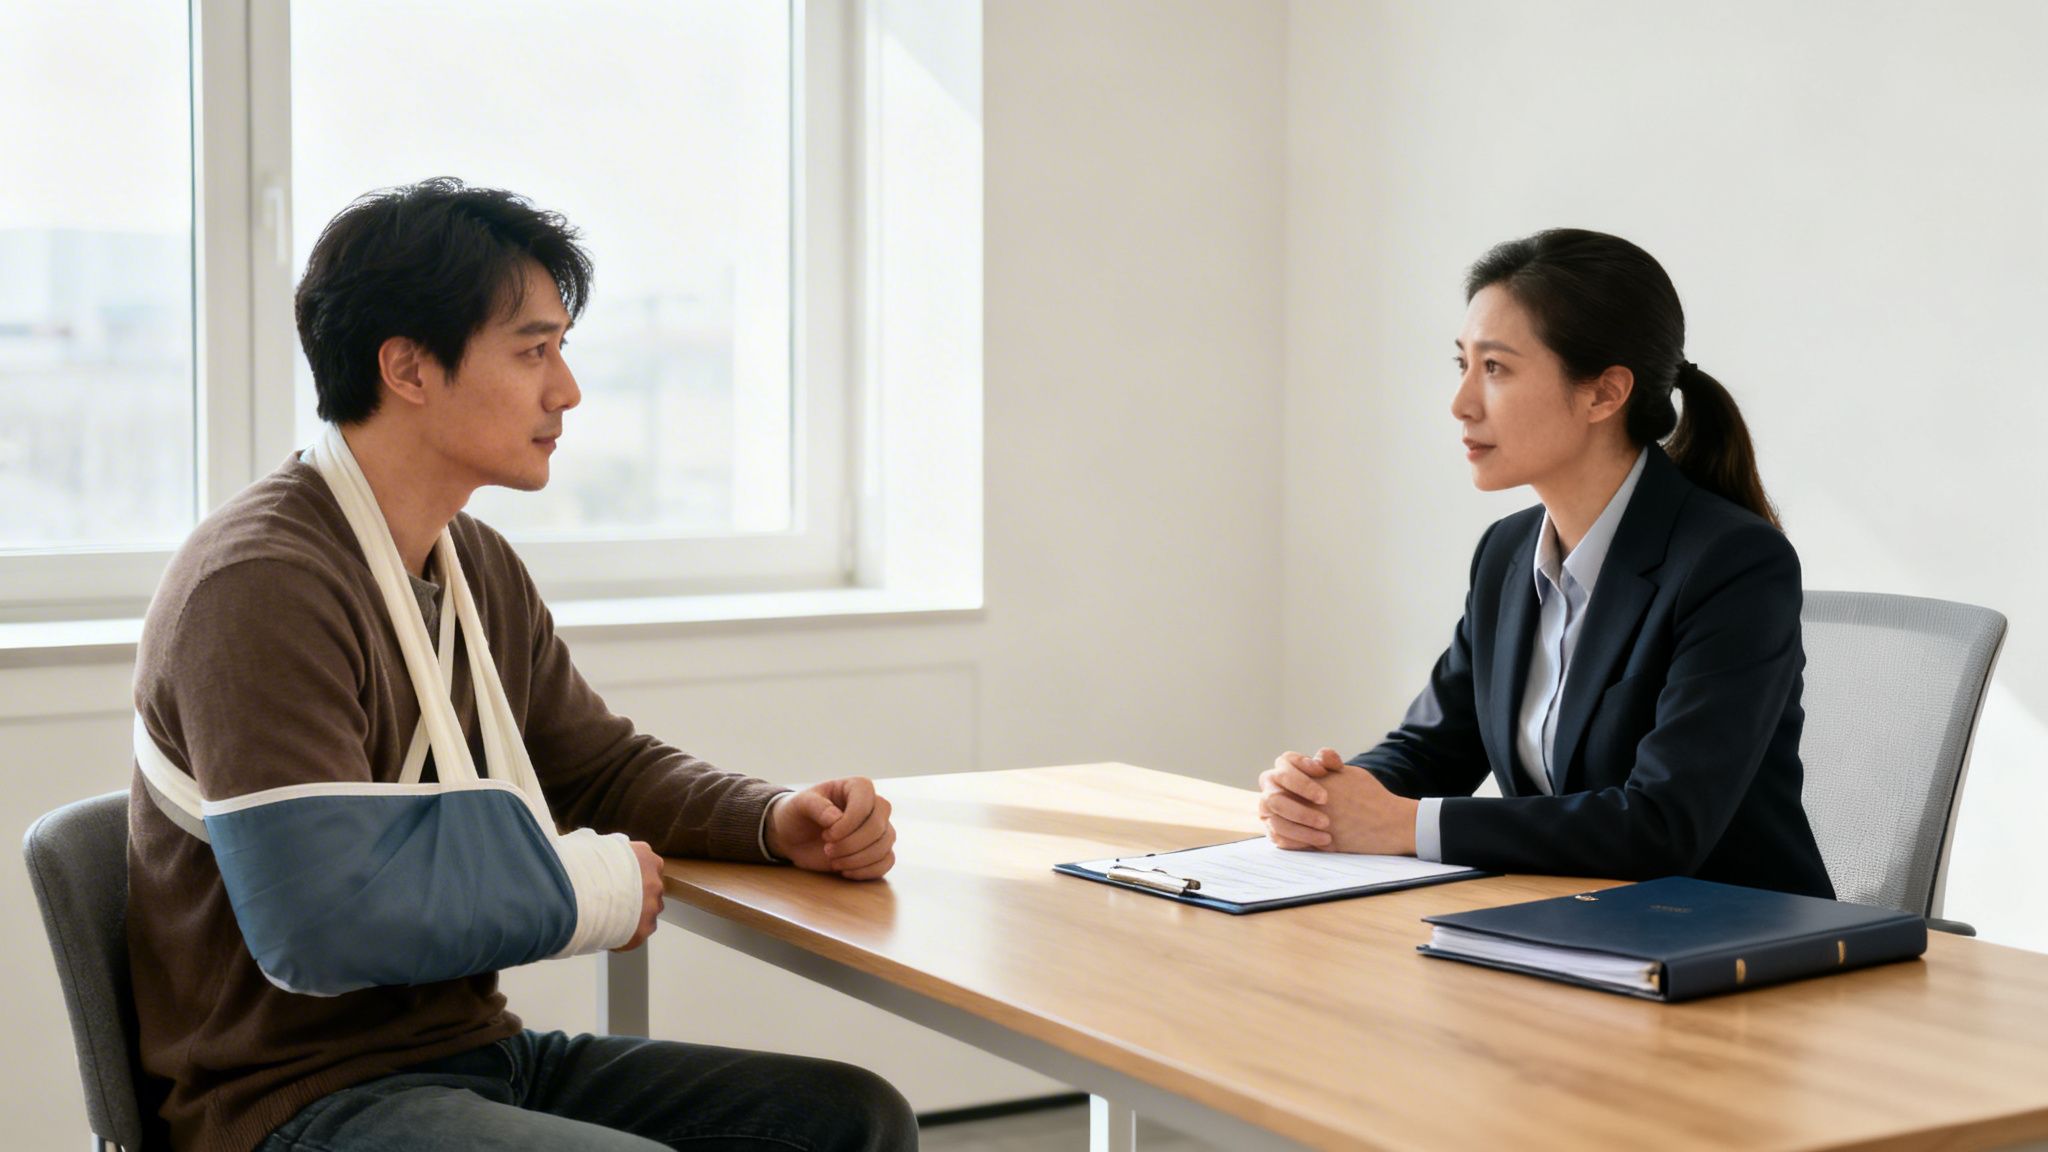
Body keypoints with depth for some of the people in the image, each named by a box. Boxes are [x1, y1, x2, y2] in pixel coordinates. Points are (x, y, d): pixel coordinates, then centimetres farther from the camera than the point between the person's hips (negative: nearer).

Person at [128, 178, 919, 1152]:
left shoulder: (480, 568, 11)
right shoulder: (263, 588, -20)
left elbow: (608, 769, 21)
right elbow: (320, 923, -28)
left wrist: (780, 822, 1)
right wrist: (584, 886, -15)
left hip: (474, 1054, 9)